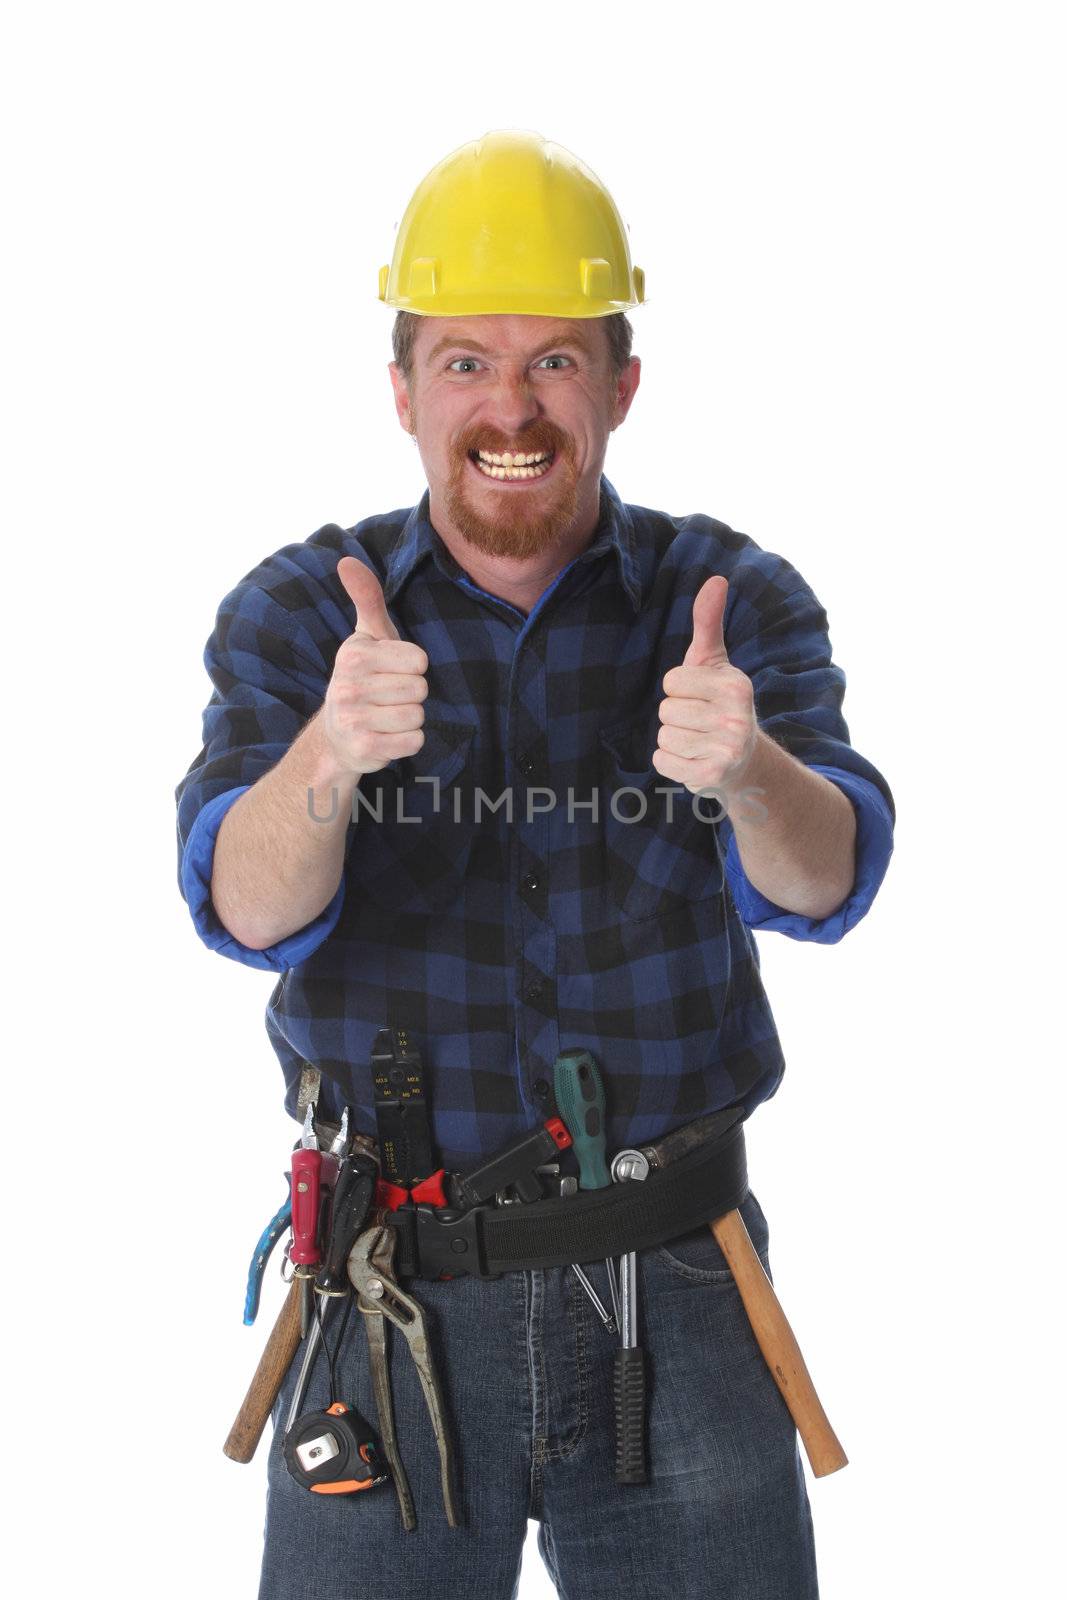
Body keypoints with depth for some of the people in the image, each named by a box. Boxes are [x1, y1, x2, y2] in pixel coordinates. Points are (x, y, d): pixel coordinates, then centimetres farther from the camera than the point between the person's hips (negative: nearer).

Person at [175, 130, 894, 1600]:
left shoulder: (738, 604, -3)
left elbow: (821, 884, -17)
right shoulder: (295, 614, -2)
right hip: (390, 1307, 0)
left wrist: (748, 771, -40)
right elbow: (247, 910, -16)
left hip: (677, 1307, 1)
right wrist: (330, 758, -37)